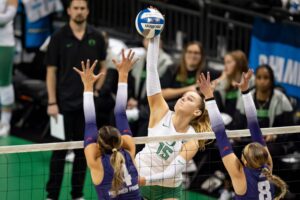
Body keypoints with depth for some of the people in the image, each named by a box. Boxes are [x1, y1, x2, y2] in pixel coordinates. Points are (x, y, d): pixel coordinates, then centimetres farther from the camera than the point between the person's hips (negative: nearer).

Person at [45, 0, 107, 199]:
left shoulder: (96, 37, 3)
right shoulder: (59, 37, -4)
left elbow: (102, 66, 14)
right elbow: (51, 71, -4)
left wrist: (96, 89, 0)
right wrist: (52, 102, -9)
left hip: (87, 103, 3)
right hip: (65, 102, -3)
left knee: (83, 148, 7)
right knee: (61, 148, -2)